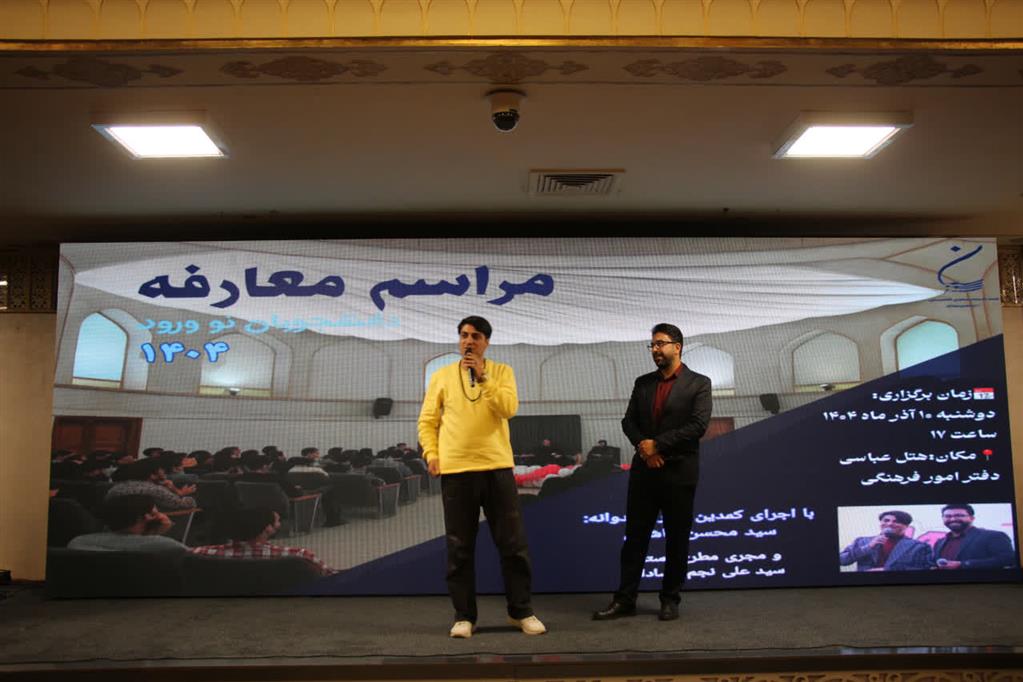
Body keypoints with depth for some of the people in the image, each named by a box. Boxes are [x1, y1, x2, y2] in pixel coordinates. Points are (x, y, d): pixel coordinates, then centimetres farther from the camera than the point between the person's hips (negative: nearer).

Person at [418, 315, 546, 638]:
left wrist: (483, 377, -16)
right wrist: (431, 454, -5)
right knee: (459, 548, 6)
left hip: (497, 467, 0)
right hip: (455, 470, 1)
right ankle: (464, 616, 17)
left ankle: (521, 611, 18)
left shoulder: (501, 372, 5)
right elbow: (427, 421, 9)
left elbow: (509, 408, -11)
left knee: (513, 543, 5)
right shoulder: (442, 376, 8)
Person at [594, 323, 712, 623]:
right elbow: (628, 421, 8)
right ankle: (625, 599, 11)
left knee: (676, 539, 6)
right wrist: (642, 446, -12)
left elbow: (698, 425, -13)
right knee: (635, 536, 5)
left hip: (679, 472, -3)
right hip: (644, 470, 4)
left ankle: (670, 600, 17)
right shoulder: (642, 383, 12)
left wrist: (657, 444, -14)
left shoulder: (698, 383, -2)